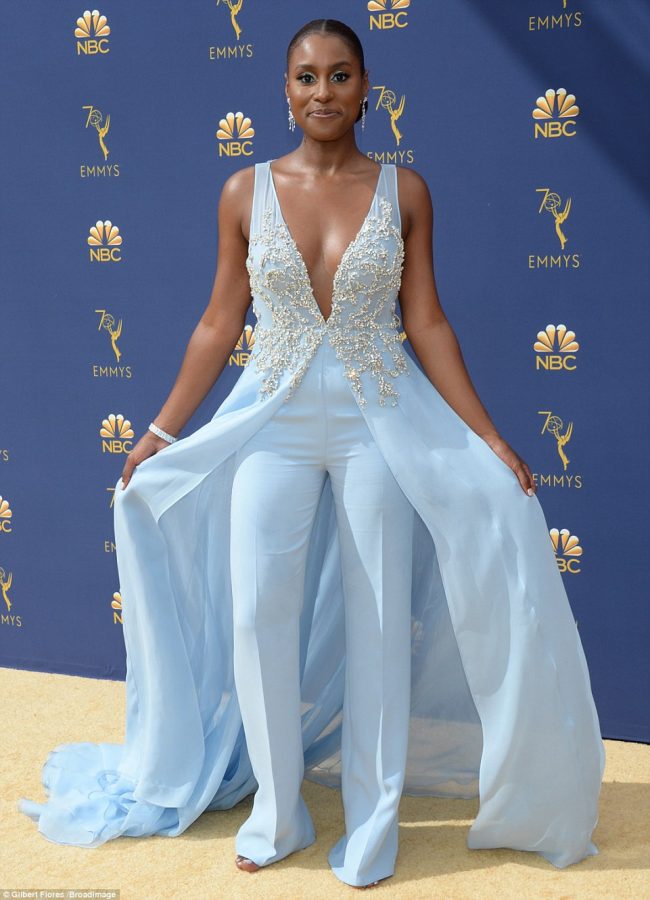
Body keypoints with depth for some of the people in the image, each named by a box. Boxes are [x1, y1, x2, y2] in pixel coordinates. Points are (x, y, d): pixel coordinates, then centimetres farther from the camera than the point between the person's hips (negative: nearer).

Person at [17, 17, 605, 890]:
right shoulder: (246, 192, 1)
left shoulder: (404, 190, 0)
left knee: (378, 621, 5)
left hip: (382, 426, 0)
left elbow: (427, 323, 0)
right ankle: (277, 814, 19)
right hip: (272, 424, 1)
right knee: (258, 614, -2)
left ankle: (373, 826, 22)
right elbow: (219, 324, 5)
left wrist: (488, 439, -4)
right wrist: (160, 435, 4)